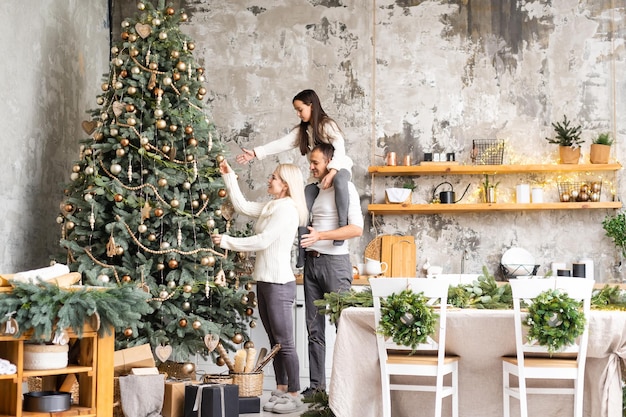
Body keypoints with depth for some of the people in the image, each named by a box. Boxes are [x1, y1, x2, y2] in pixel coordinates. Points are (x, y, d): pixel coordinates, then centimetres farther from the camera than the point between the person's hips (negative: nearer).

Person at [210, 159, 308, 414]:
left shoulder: (287, 209, -14)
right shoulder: (271, 207, 14)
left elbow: (263, 241, -19)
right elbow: (241, 206, 20)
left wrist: (227, 242, -14)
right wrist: (229, 177, 14)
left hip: (279, 283, -9)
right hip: (264, 281, 10)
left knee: (285, 342, -5)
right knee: (275, 341, 12)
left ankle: (294, 395, 1)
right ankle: (281, 390, 18)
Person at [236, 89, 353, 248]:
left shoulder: (327, 125, -12)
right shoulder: (302, 130, 8)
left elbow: (340, 149, -24)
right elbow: (281, 144, 0)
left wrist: (332, 172, -38)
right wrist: (256, 153, -11)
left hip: (339, 168, -7)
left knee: (339, 181, -44)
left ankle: (342, 224, -39)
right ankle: (303, 254, -2)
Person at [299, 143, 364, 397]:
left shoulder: (344, 187, -6)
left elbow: (357, 228, -16)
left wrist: (321, 235, -21)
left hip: (335, 261, -7)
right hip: (311, 261, 8)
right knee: (314, 328, 7)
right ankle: (317, 385, 12)